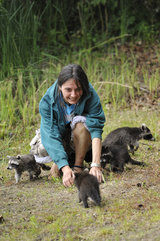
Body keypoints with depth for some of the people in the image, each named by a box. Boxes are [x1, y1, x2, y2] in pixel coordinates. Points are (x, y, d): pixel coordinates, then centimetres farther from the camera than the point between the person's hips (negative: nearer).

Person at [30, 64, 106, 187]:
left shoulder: (91, 96, -26)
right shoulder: (47, 102, -25)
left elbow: (96, 130, -34)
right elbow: (51, 136, -34)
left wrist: (95, 165, -47)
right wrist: (65, 168, -47)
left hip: (82, 140, -1)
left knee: (81, 121, -32)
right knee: (41, 149, -30)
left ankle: (78, 166, -17)